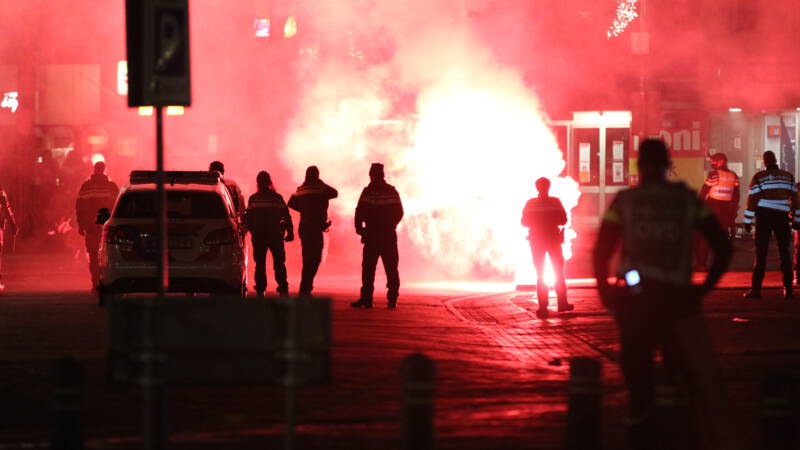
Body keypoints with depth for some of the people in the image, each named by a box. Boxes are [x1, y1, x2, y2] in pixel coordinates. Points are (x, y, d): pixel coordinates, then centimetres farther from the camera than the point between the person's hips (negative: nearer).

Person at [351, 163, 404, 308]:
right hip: (389, 235, 3)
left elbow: (360, 212, -11)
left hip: (372, 235, -3)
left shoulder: (368, 191, -7)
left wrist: (359, 227, 4)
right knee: (391, 268, 7)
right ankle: (392, 298, 4)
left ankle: (366, 298, -5)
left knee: (368, 268, -1)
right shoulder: (392, 191, 5)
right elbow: (399, 212, 8)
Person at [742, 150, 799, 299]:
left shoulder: (759, 177, -2)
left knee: (761, 254, 1)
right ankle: (788, 289, 7)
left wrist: (748, 221, -1)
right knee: (784, 253, 11)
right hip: (782, 218, 2)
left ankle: (756, 289, -5)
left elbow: (752, 199, -5)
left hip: (764, 217, -2)